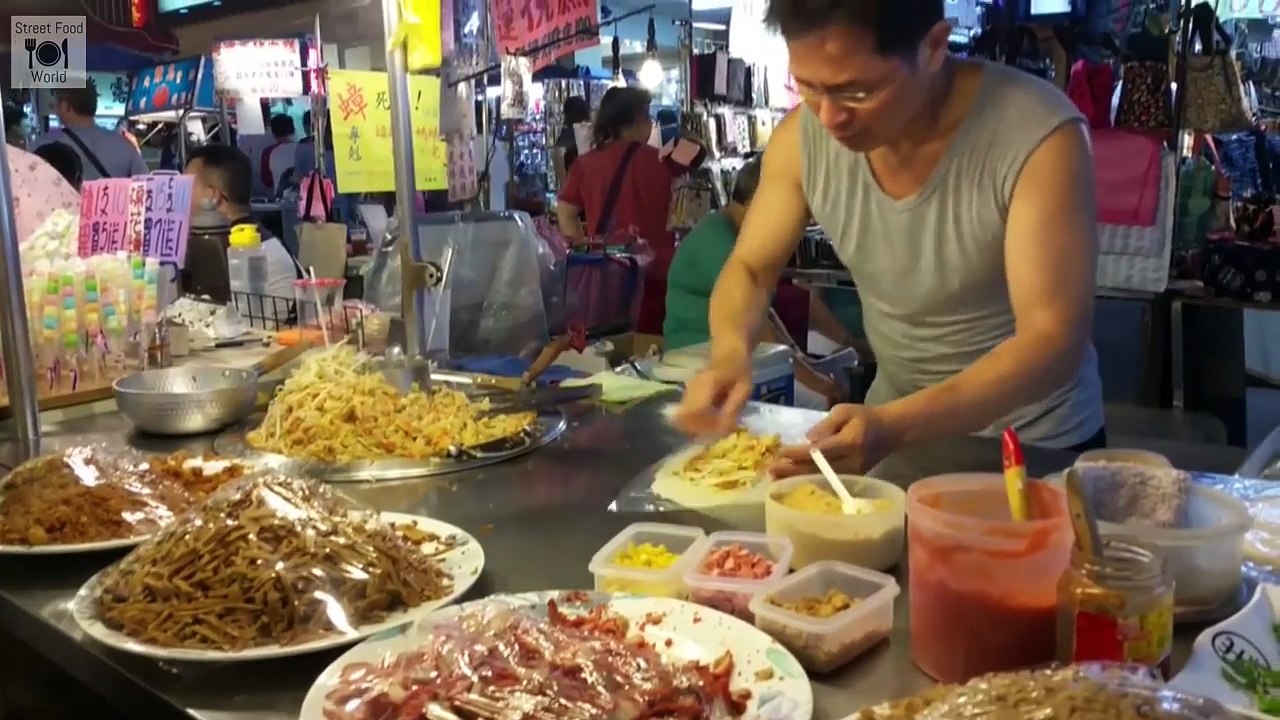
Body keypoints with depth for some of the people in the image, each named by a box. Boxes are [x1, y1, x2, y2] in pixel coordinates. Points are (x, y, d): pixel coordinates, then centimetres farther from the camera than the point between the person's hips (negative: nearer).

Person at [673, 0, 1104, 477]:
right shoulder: (803, 137, -10)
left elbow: (1053, 341, -25)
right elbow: (750, 269, 1)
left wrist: (893, 427, -38)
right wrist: (729, 353, -21)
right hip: (892, 427, 3)